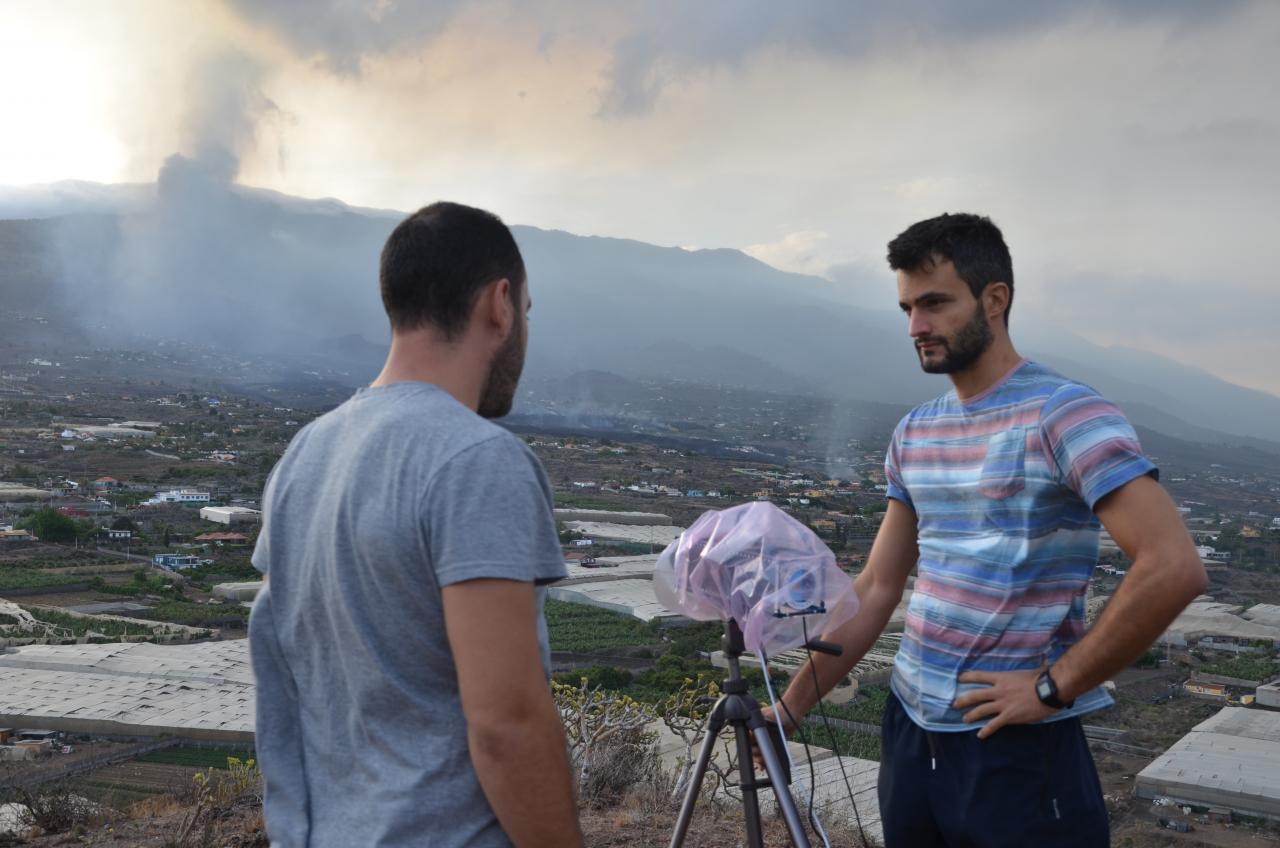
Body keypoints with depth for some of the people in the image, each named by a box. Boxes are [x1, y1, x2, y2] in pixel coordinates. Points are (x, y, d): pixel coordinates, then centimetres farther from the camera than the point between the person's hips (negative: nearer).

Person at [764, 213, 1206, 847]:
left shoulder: (1064, 415, -13)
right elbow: (877, 587, 10)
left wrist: (1054, 686, -17)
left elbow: (1173, 569, -22)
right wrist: (792, 707, 6)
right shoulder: (912, 434, 9)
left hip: (1017, 747, -7)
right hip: (908, 729, 7)